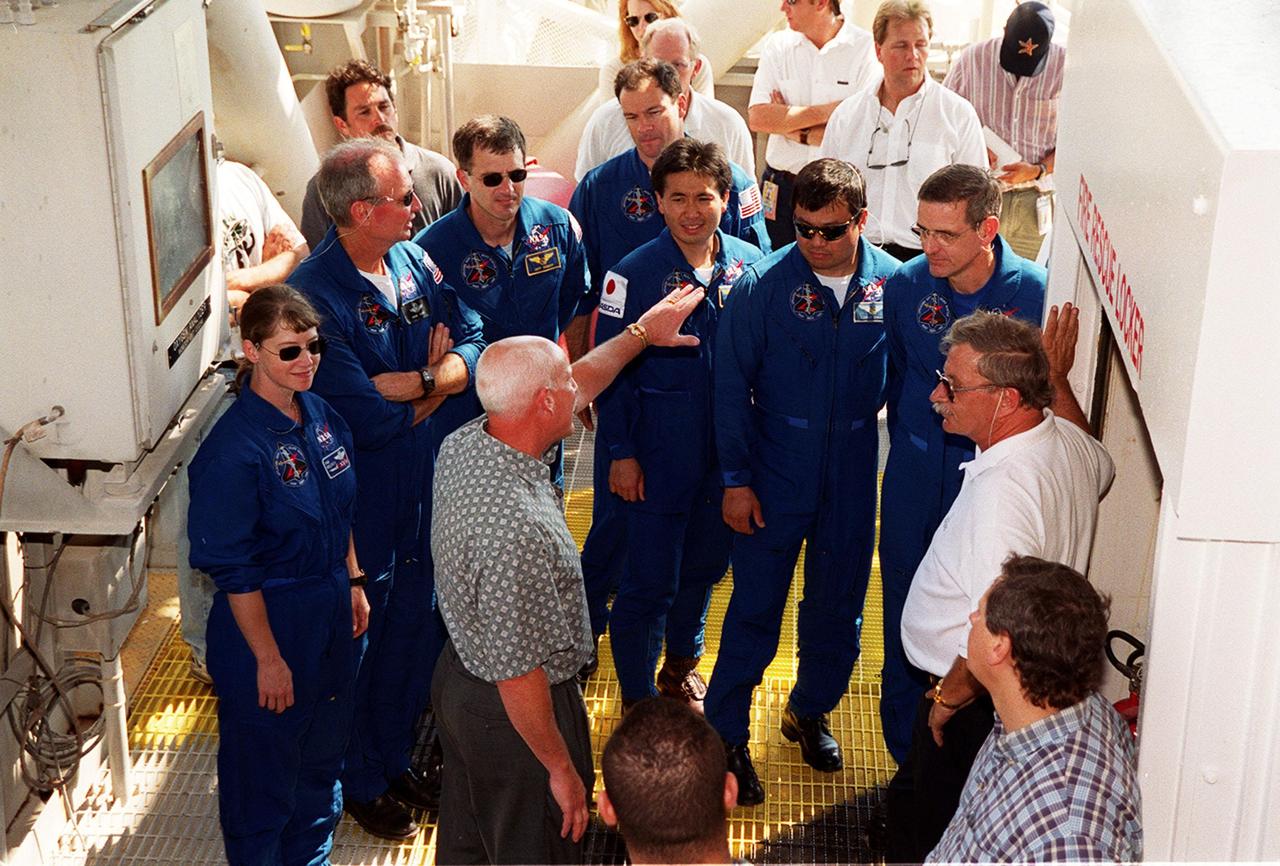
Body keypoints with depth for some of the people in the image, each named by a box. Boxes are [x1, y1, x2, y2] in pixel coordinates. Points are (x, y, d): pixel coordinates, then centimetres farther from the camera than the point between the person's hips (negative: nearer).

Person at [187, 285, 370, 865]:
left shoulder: (320, 415, -2)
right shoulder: (234, 448, -25)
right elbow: (234, 571, -21)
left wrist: (353, 583, 14)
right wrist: (268, 659, -18)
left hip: (329, 615, 8)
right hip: (269, 621, -8)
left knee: (323, 752, 24)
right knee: (264, 770, 11)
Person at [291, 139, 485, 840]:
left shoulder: (413, 261, 1)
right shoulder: (316, 294, -24)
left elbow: (475, 344, -2)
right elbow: (366, 418, -28)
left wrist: (423, 380, -22)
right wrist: (435, 381, -11)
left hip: (424, 492, 7)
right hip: (362, 505, -7)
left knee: (416, 631, 20)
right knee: (362, 643, 11)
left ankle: (397, 759, 41)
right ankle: (361, 784, 32)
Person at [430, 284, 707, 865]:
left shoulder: (462, 445, -11)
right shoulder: (516, 527, -38)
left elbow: (575, 390, 8)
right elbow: (517, 675, -31)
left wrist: (642, 332, 20)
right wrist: (561, 769, -19)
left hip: (460, 674, 8)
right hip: (513, 715, -8)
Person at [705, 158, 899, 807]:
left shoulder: (892, 285, -6)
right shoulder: (762, 285, -10)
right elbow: (732, 387, -6)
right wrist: (736, 479, -7)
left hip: (853, 478, 2)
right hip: (774, 476, -2)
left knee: (838, 606, 16)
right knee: (755, 607, 2)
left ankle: (811, 711, 39)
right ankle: (725, 738, 17)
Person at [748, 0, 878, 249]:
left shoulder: (866, 48, -7)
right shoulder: (777, 46, 5)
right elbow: (757, 118, -7)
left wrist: (797, 133, -9)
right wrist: (827, 111, -13)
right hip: (781, 188, 3)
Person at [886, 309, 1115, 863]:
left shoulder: (1001, 491, -33)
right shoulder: (1066, 439, -2)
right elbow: (1100, 468, 26)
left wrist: (948, 698, -17)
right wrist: (1056, 378, 26)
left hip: (977, 699, -10)